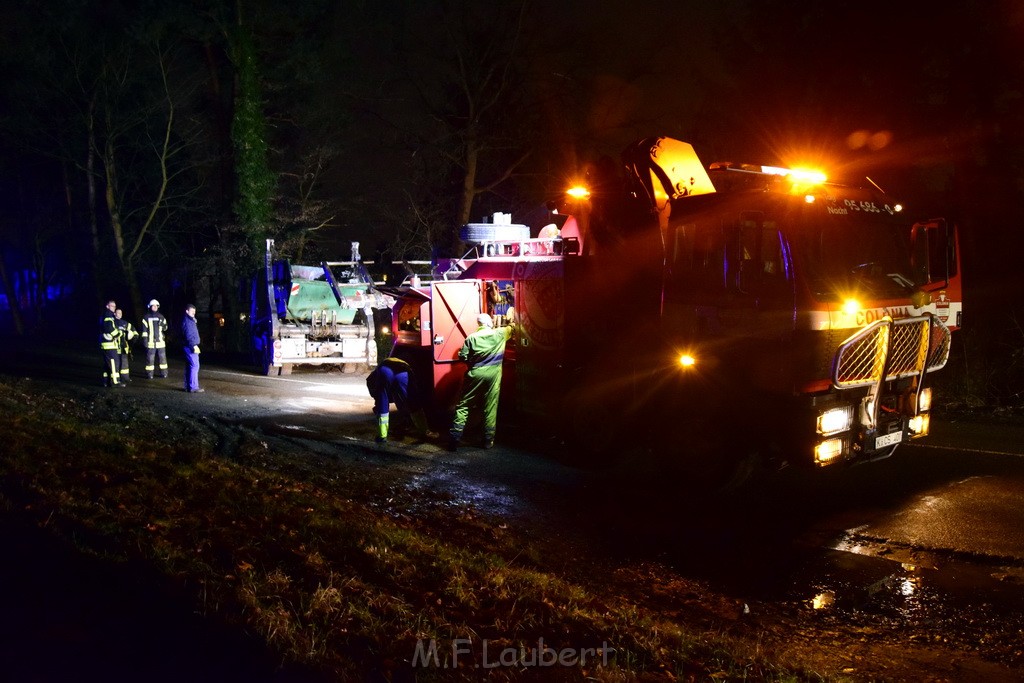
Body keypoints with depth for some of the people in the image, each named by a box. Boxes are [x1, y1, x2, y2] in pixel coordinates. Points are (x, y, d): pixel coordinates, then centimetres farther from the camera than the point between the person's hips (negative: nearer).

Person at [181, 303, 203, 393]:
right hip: (190, 346, -11)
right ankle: (193, 387, -14)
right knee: (194, 366, -12)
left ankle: (188, 386, 18)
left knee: (189, 366, 13)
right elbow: (188, 335, -21)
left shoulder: (190, 320, 20)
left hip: (191, 346, 11)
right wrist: (194, 345, -23)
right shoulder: (187, 321, -13)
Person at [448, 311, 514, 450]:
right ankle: (488, 440, 12)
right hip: (493, 375, 1)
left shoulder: (471, 337, -1)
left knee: (463, 406, 4)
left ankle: (454, 439, -1)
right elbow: (510, 327, 23)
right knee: (490, 408, 8)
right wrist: (510, 315, 41)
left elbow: (462, 357, -5)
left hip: (475, 375, -1)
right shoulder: (500, 334, 3)